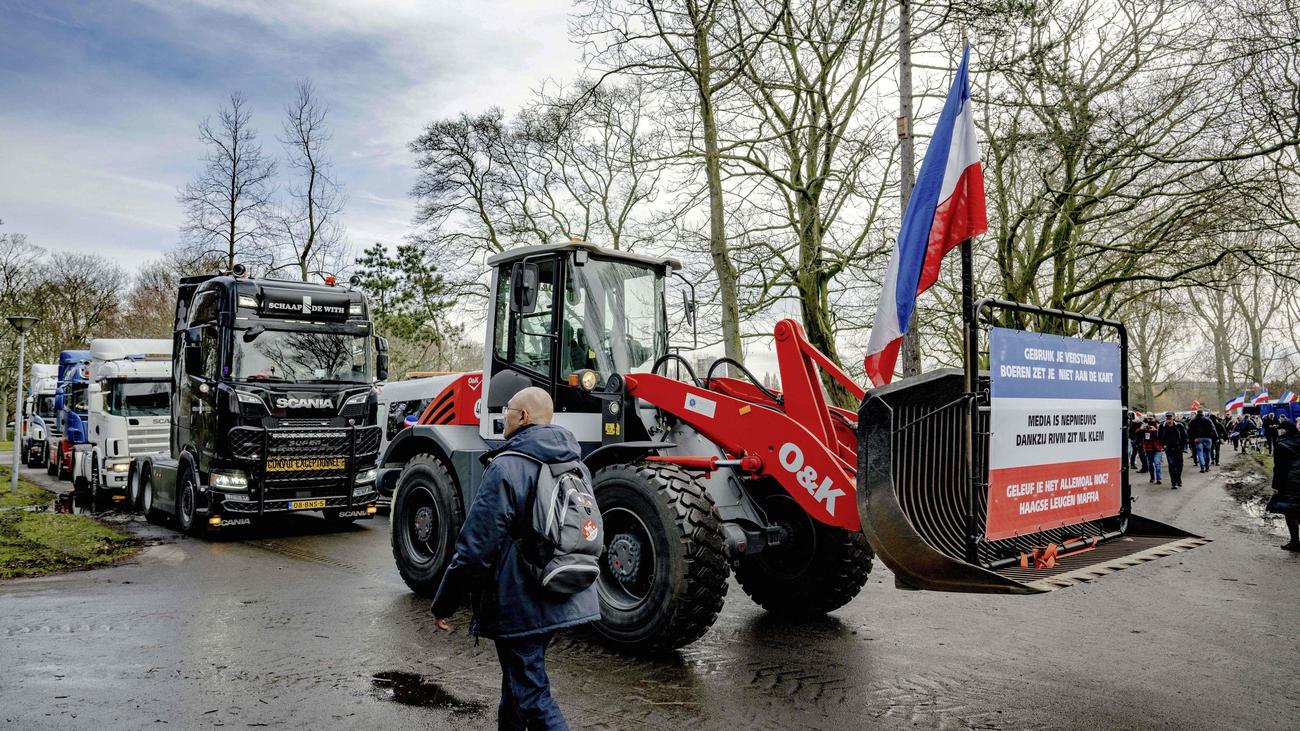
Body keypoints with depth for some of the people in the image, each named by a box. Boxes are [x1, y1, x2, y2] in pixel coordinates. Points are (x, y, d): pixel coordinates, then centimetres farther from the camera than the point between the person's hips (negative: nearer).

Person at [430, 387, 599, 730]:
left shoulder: (506, 468, -18)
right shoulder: (576, 465, 7)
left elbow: (475, 546, -19)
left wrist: (443, 604, -8)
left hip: (519, 605, -8)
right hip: (563, 602, 8)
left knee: (530, 695, 0)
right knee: (519, 678, 25)